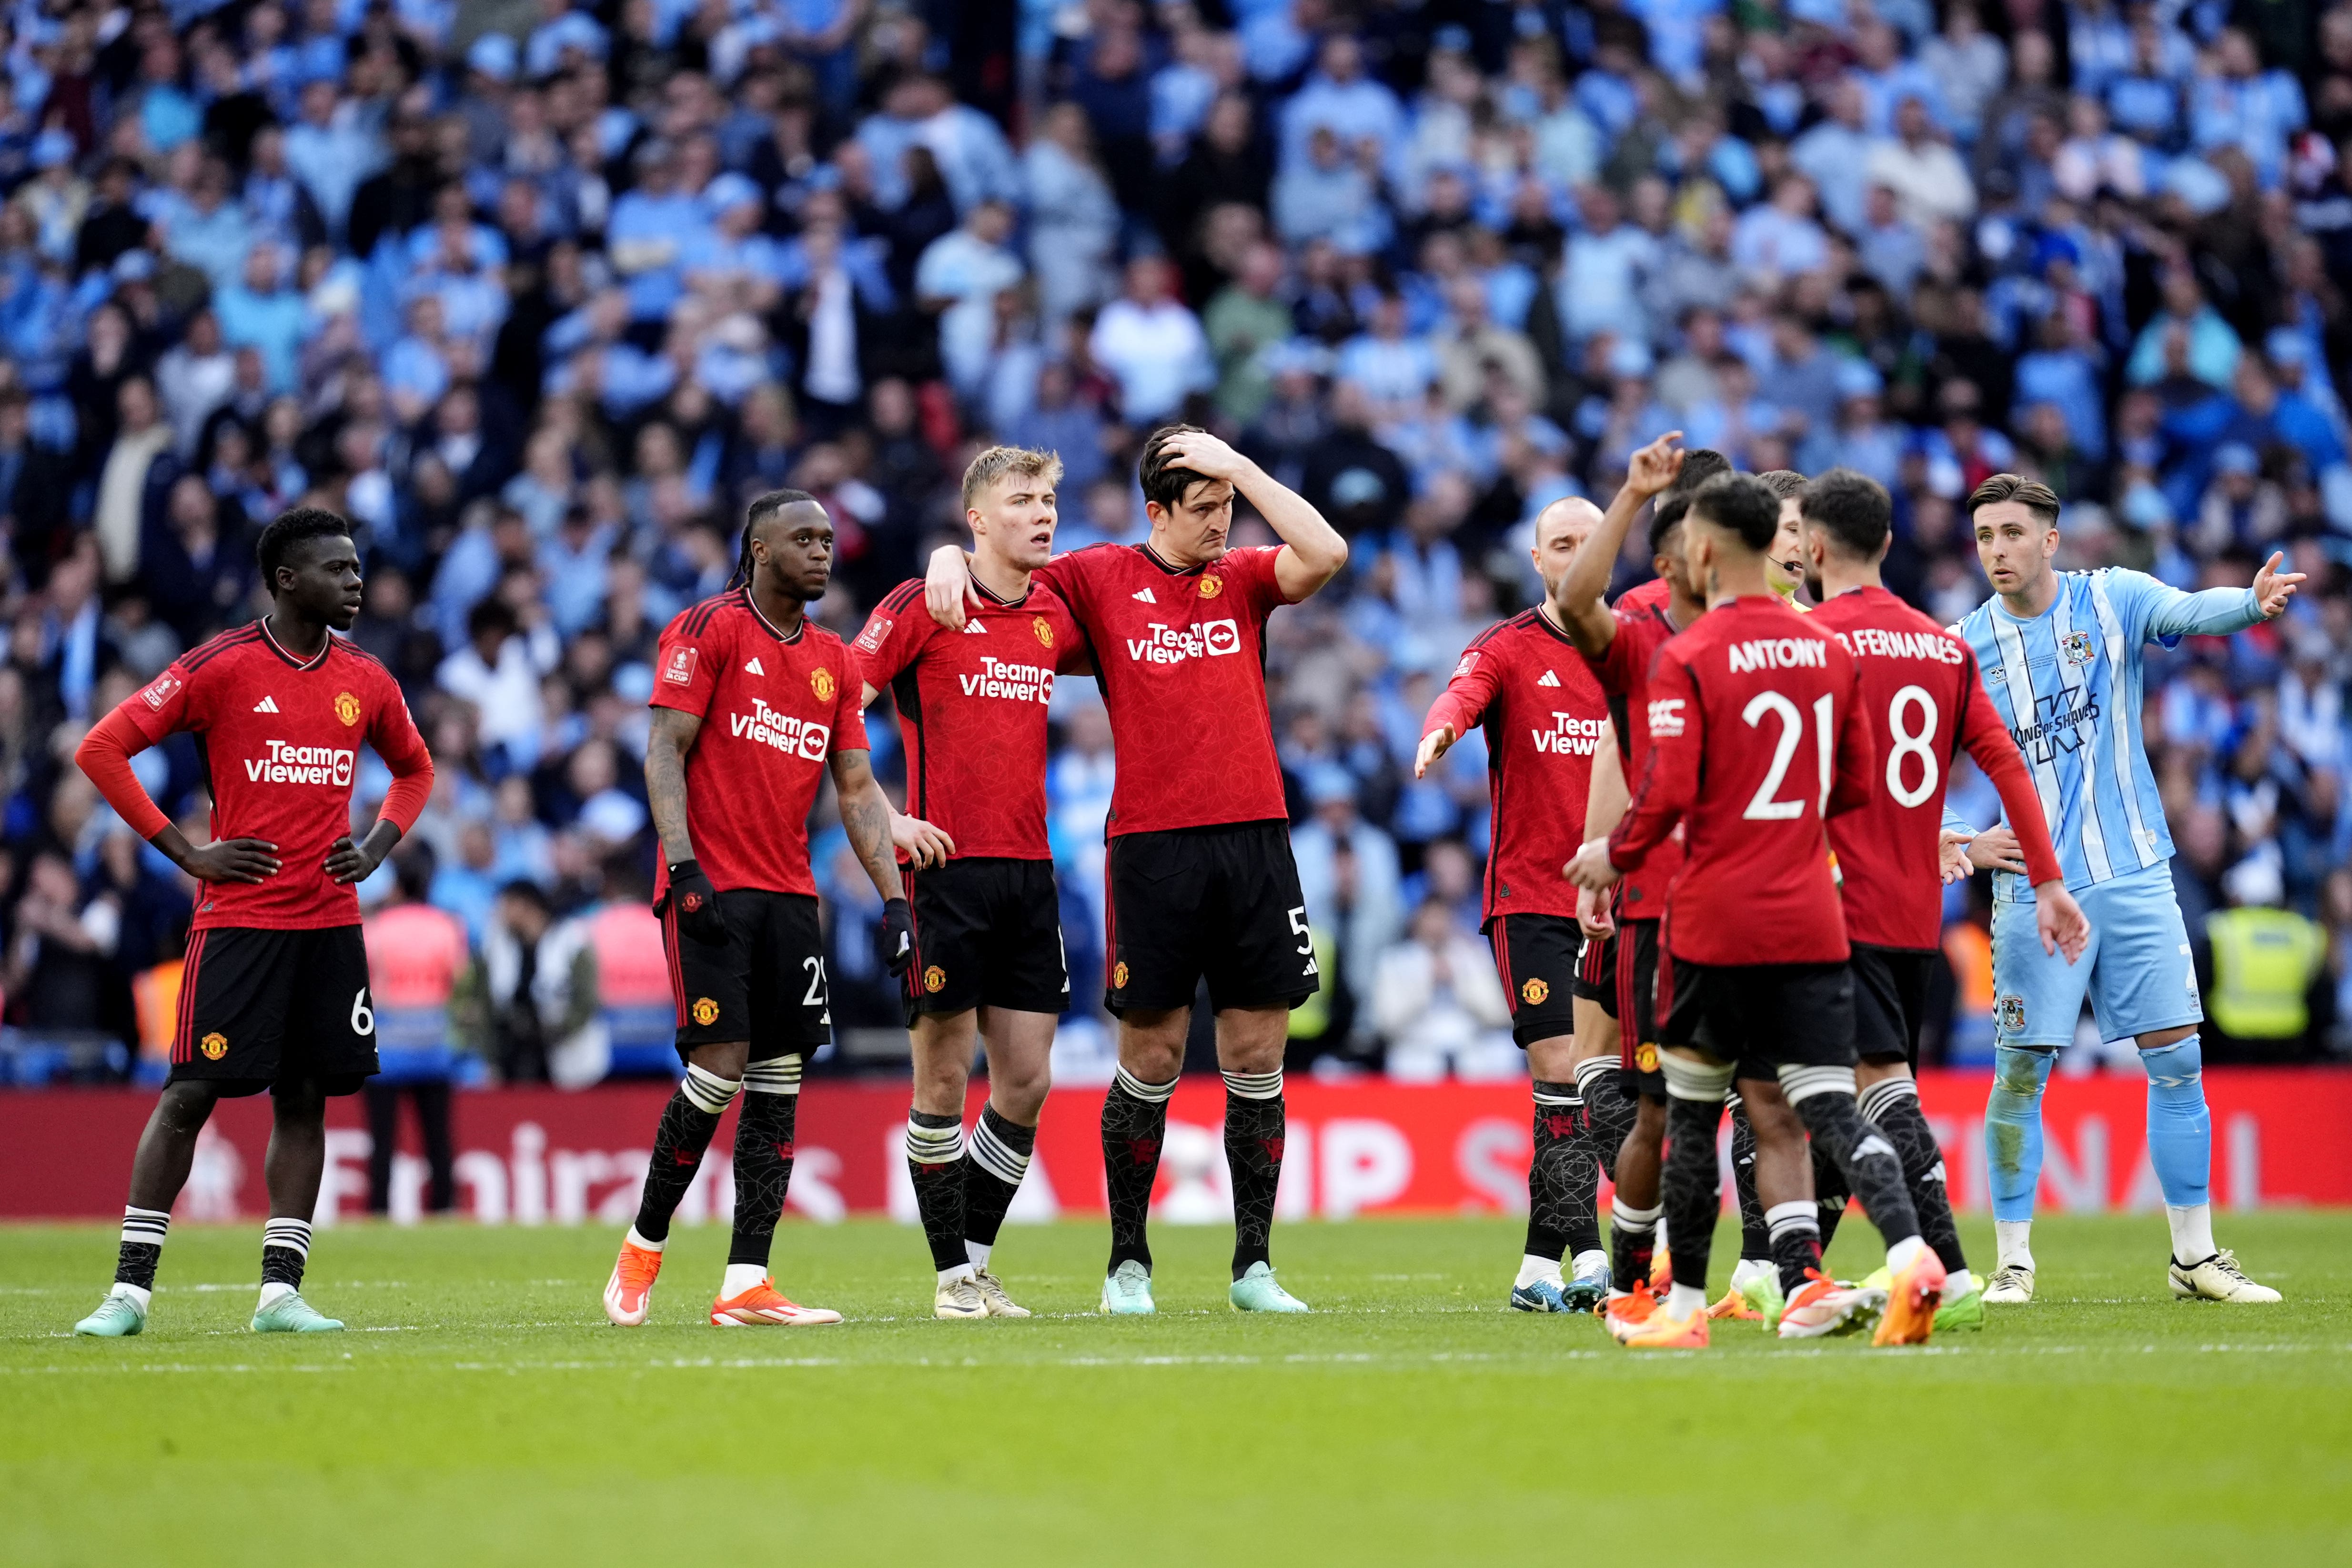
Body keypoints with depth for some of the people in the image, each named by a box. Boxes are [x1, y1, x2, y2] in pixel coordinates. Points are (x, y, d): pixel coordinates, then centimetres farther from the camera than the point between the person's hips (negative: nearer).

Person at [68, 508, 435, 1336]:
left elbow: (414, 769, 27)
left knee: (305, 1099, 3)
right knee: (191, 1094, -6)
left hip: (331, 923, 5)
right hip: (238, 917, -5)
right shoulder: (221, 667, -7)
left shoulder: (365, 681, 9)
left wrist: (375, 849, 9)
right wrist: (185, 852, -9)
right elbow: (102, 748, -6)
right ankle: (130, 1289, -1)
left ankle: (280, 1291, 6)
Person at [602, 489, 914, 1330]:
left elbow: (857, 789, 16)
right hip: (712, 885, -6)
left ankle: (746, 1284, 0)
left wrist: (893, 897, 7)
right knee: (720, 1066, -13)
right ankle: (643, 1245, 6)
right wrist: (682, 863, -19)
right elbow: (665, 750, -9)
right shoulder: (708, 630, -3)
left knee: (780, 1078, 1)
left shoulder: (833, 660, 15)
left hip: (790, 896, 7)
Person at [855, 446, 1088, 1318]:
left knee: (1026, 1082, 4)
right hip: (946, 865, -5)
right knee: (944, 1077, -1)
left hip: (1030, 868, 5)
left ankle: (977, 1259, 17)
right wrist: (887, 820, -12)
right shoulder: (922, 607, -5)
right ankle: (952, 1275, 7)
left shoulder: (1053, 616, 11)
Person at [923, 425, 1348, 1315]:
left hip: (1254, 838, 2)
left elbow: (1326, 554, -9)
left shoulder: (1245, 577, 10)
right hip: (1151, 843, -2)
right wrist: (949, 559, -5)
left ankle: (1254, 1266, 9)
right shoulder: (1101, 578, 6)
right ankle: (1129, 1264, 11)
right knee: (1150, 1059, 0)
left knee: (1257, 1057, 2)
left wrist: (1239, 466, -7)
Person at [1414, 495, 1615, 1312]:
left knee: (1583, 1075, 1)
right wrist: (1439, 730, -43)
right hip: (1528, 898, -3)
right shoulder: (1508, 649, 1)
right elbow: (1464, 693, -20)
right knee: (1561, 1074, -10)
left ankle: (1545, 1262, 7)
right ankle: (1585, 1256, -9)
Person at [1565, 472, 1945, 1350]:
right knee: (1829, 1105, -1)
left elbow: (1667, 793, -15)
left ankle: (1684, 1308, 17)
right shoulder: (1827, 651, 8)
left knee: (1693, 1111, 9)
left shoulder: (1687, 659, -10)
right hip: (1811, 922, 4)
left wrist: (1617, 857, 3)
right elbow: (1854, 788, 14)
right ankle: (1909, 1253, -25)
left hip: (1716, 919, -4)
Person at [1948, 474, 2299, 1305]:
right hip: (2034, 887, -1)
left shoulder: (2111, 599, -1)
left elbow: (2191, 612, -22)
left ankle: (2194, 1255, 11)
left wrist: (2252, 603, -43)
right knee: (2021, 1071, -1)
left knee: (2177, 1059, 1)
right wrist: (1963, 844, -8)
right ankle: (2012, 1261, 10)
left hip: (2135, 875, 1)